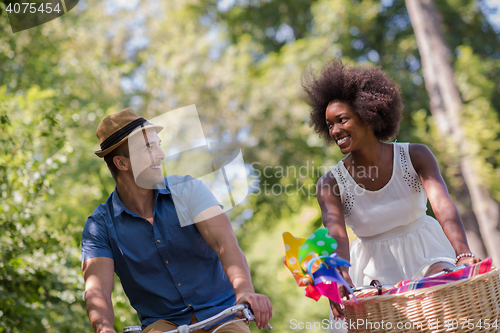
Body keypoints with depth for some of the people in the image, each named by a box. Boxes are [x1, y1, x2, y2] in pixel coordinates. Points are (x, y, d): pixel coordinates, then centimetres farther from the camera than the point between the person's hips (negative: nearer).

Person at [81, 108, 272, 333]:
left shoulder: (188, 190, -3)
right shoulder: (100, 225, -2)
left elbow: (224, 242, -18)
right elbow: (97, 289, -15)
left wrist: (245, 291, -38)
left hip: (219, 314, 1)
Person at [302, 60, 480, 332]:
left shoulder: (415, 156, -10)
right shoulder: (330, 184, -10)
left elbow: (443, 206, -25)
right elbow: (336, 235, -26)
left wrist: (464, 255, -43)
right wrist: (343, 281, -46)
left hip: (426, 255, 0)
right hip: (376, 272, 0)